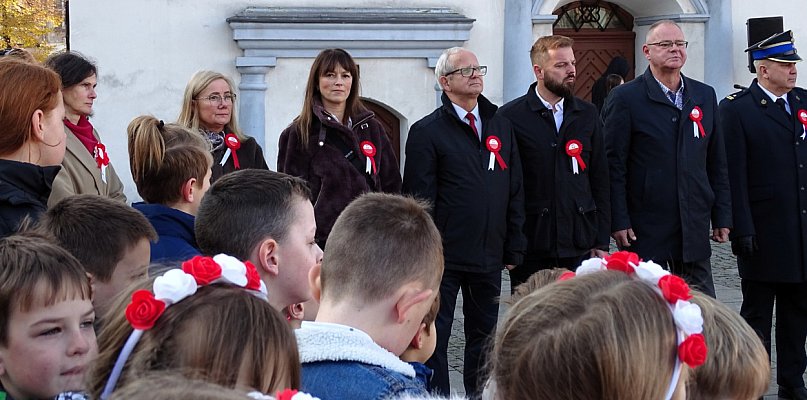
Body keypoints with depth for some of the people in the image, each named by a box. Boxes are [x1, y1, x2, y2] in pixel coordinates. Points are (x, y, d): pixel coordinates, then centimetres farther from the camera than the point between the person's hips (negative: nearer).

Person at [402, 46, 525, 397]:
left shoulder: (501, 126, 11)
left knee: (485, 335, 14)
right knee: (434, 336, 2)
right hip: (445, 257, -5)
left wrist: (514, 247, 7)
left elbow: (515, 193, 12)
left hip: (489, 256, 5)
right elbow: (419, 199, -8)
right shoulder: (427, 132, -5)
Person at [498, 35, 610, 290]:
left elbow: (600, 180, 12)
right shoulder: (510, 116, -1)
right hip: (530, 248, -3)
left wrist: (602, 241, 7)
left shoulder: (587, 114, 11)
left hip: (579, 247, 3)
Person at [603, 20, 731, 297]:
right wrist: (618, 222, -11)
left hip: (694, 230, 4)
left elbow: (717, 163, 13)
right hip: (644, 230, -4)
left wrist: (722, 217, 9)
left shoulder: (705, 96, 11)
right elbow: (613, 167, -7)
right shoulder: (625, 98, -4)